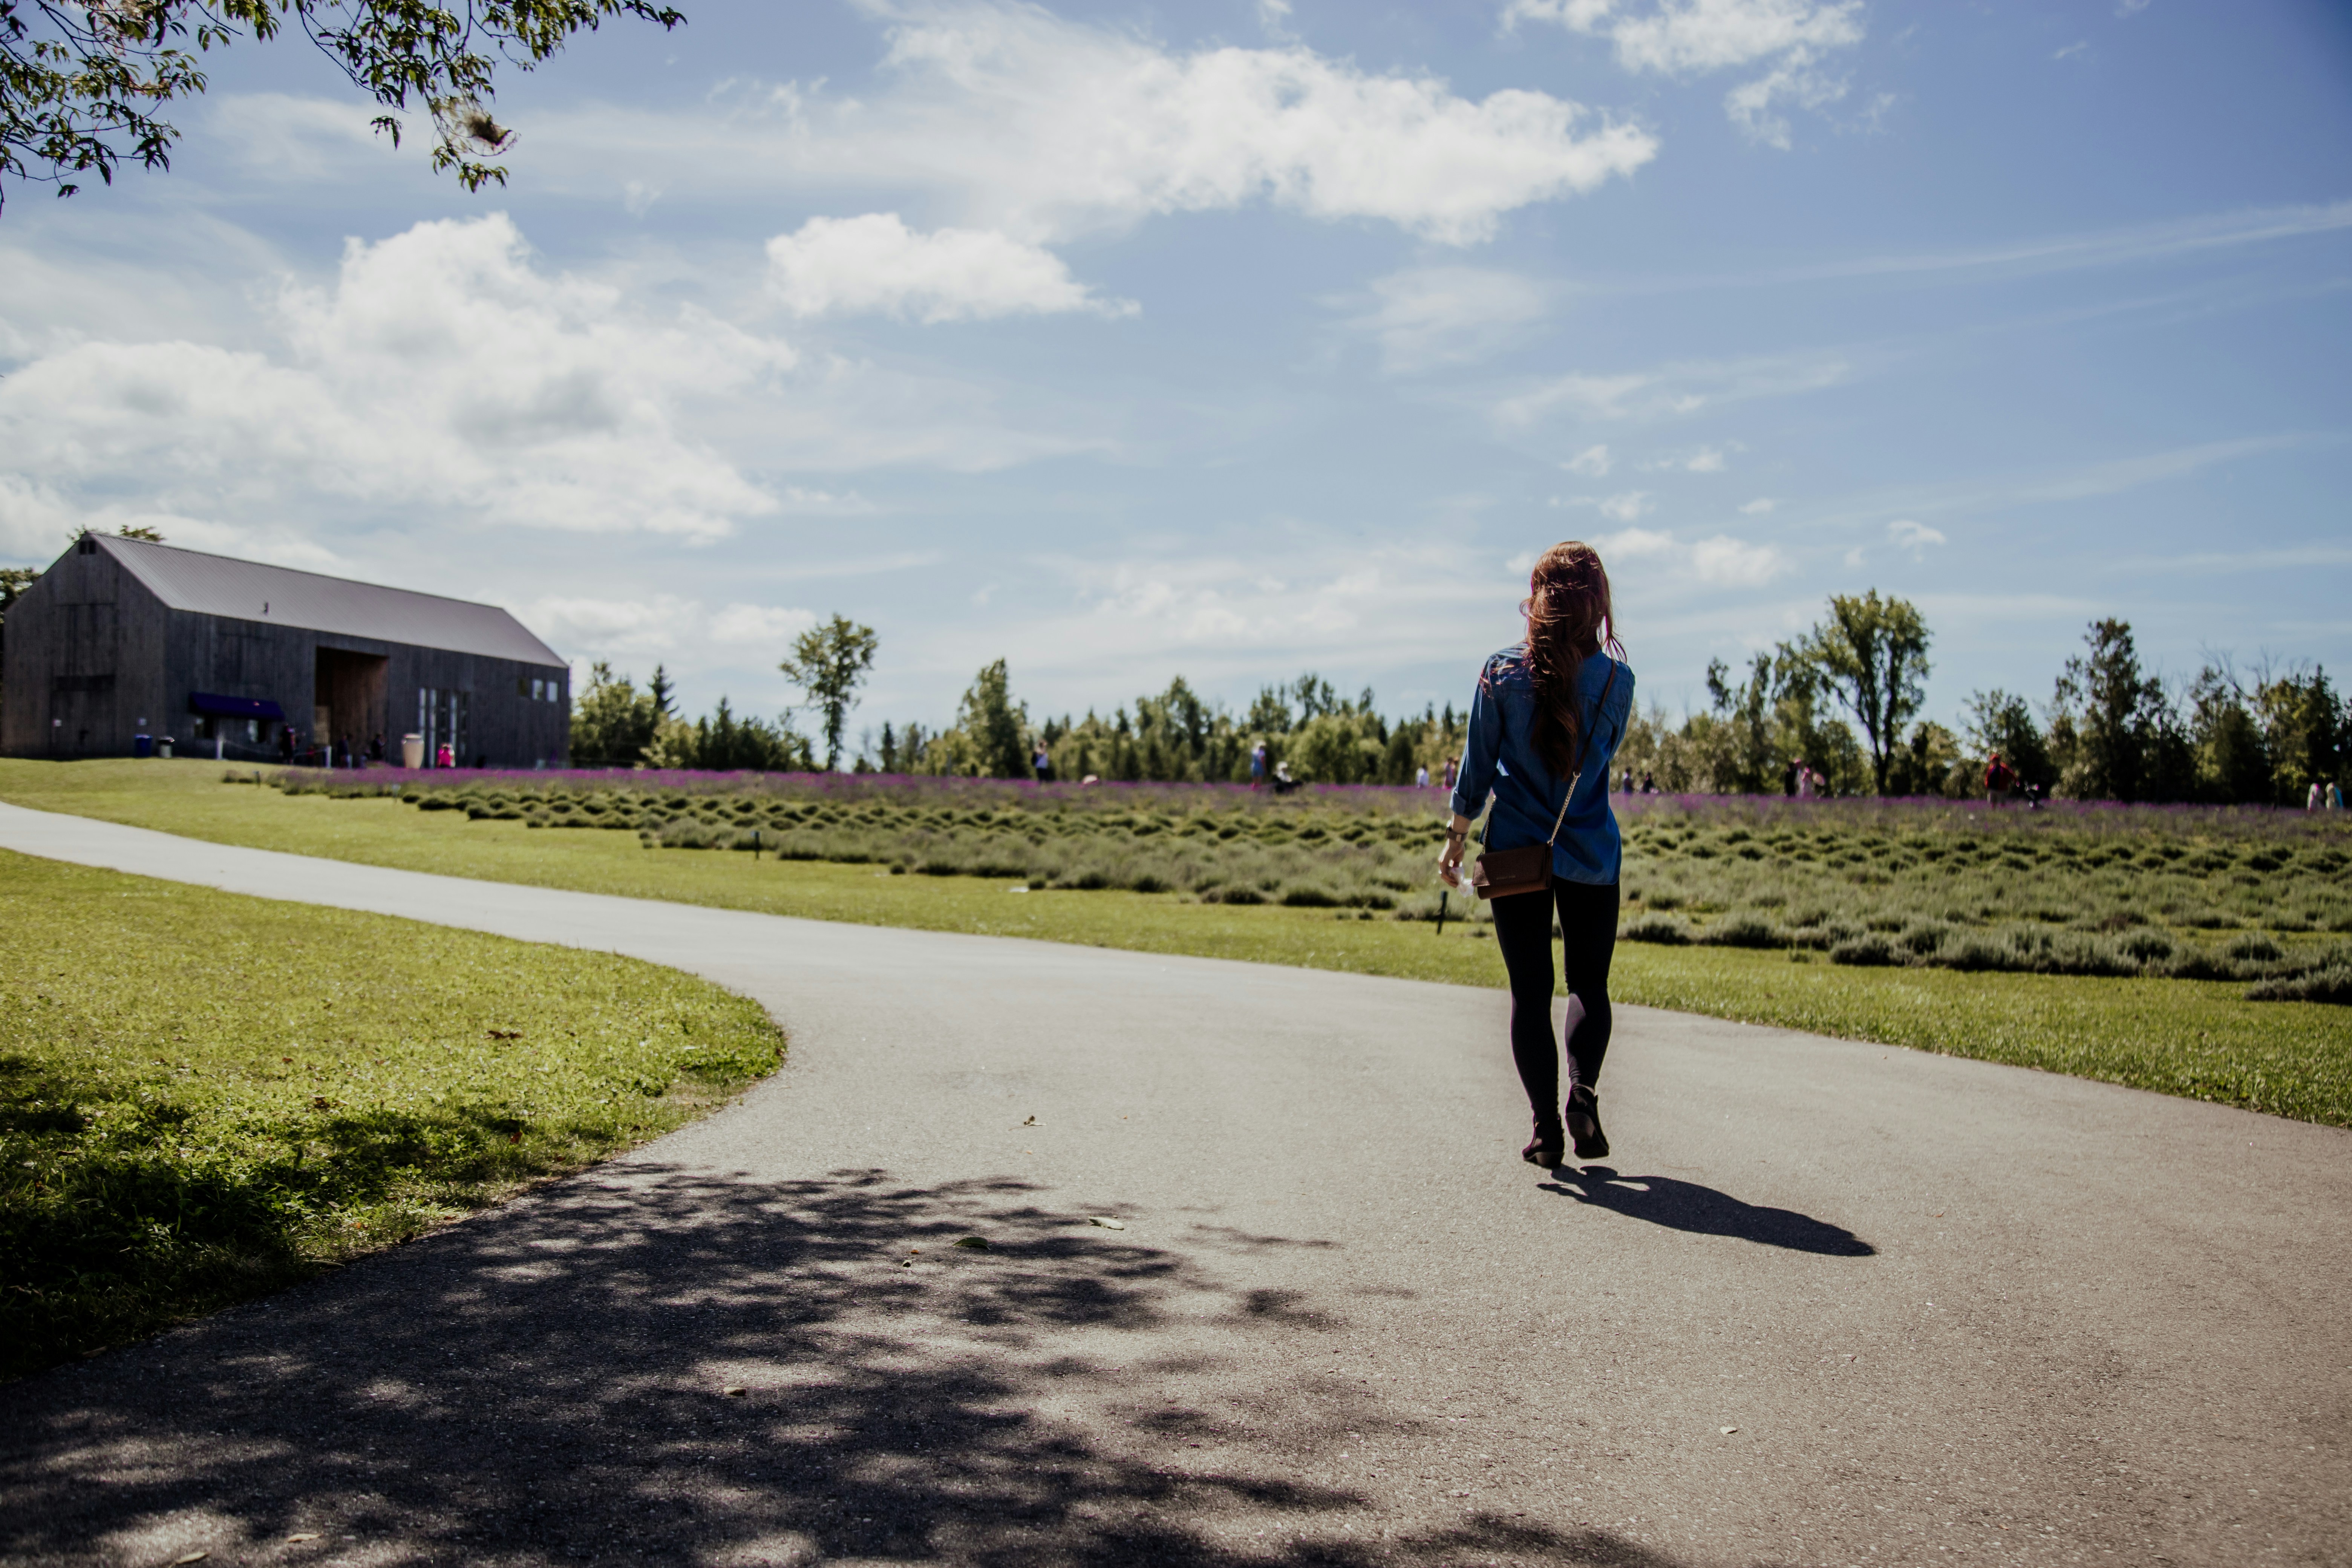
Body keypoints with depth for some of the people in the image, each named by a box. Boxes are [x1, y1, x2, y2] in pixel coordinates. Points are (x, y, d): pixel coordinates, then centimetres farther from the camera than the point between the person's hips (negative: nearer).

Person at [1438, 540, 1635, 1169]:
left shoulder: (1501, 674, -6)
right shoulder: (1616, 680, -4)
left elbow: (1478, 765, -1)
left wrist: (1456, 837, 8)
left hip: (1517, 852, 0)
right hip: (1592, 854, 0)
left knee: (1530, 992, 7)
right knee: (1590, 985, 14)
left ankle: (1546, 1126, 4)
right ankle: (1583, 1091, -8)